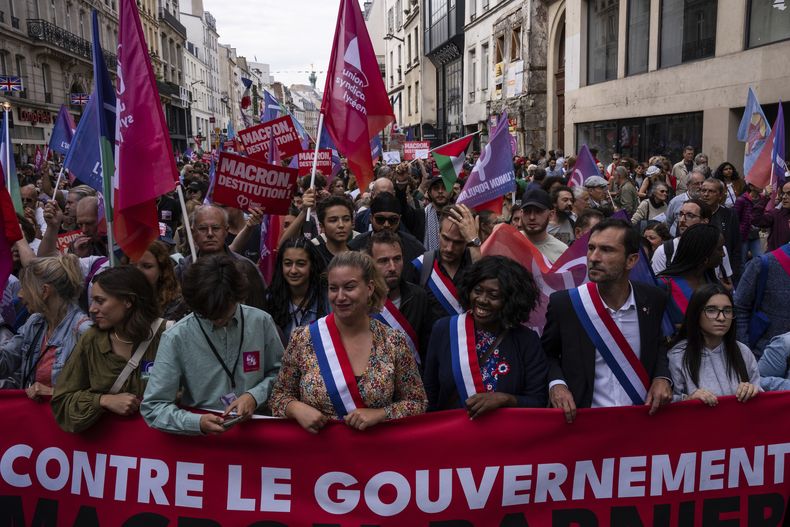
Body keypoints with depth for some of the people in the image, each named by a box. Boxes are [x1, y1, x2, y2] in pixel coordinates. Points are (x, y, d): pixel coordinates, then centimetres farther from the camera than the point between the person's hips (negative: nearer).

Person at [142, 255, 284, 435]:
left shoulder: (261, 322, -3)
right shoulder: (176, 338, -9)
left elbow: (279, 373, 9)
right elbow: (152, 407, -6)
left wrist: (255, 396, -9)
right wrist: (198, 422, -21)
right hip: (200, 438, 0)